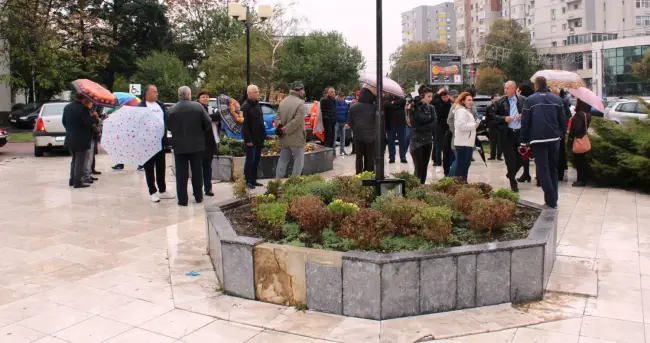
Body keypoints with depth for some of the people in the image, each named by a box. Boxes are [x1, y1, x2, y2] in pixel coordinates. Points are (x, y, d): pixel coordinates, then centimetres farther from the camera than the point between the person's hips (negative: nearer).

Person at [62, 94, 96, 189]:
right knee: (80, 161, -1)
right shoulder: (83, 108, -17)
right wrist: (94, 116, -2)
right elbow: (88, 122, -20)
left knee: (74, 160, 20)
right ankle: (78, 182, -1)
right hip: (81, 140, -8)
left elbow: (64, 121, 15)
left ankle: (72, 180, 23)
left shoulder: (67, 107, 9)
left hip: (70, 139, 8)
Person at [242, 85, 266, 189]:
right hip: (251, 138, -8)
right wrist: (248, 139, -21)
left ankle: (253, 180, 20)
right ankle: (247, 181, 6)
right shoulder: (245, 106, -13)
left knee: (257, 159, 12)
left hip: (259, 137, 8)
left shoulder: (257, 104, 13)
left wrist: (263, 135, 13)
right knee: (250, 159, -2)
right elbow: (245, 124, -18)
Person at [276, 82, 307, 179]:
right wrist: (287, 129, -16)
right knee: (298, 160, 4)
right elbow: (297, 120, -23)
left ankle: (278, 180, 15)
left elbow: (278, 117, 8)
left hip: (284, 138, 7)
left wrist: (280, 127, -3)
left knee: (283, 160, 14)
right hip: (296, 138, -7)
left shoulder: (283, 101, 10)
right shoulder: (300, 103, -15)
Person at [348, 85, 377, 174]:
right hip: (371, 136, -2)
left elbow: (350, 122, 3)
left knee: (359, 157, 11)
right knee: (370, 157, 7)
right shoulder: (374, 107, -16)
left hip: (358, 136, 2)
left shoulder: (353, 107, -8)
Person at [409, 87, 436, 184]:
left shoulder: (431, 108, 6)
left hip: (428, 141, 5)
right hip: (416, 141, -4)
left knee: (424, 167, 7)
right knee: (419, 168, -9)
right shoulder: (414, 107, -7)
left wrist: (421, 128, -13)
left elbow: (434, 124, -4)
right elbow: (414, 125, -16)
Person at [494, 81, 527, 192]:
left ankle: (511, 174, 33)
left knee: (521, 157, 6)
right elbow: (494, 116, 2)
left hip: (520, 132, 2)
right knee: (510, 159, 0)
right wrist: (504, 118, -14)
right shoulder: (501, 102, 0)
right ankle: (513, 182, 10)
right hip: (507, 133, -2)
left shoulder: (523, 100, 3)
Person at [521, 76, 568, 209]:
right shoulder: (556, 99, 7)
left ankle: (551, 200, -8)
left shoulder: (530, 100, -2)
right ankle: (553, 199, 17)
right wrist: (561, 134, 14)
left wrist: (524, 140, 2)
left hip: (538, 139, -4)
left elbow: (525, 122, -4)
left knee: (543, 169, -1)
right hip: (554, 138, 4)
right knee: (553, 168, 15)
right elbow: (563, 120, 5)